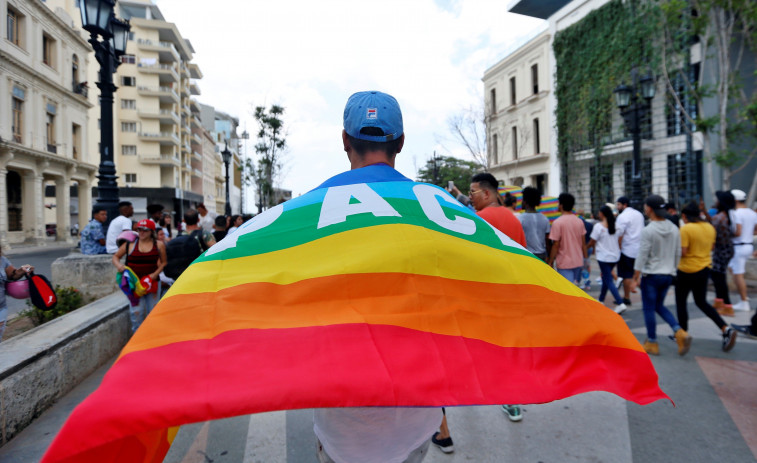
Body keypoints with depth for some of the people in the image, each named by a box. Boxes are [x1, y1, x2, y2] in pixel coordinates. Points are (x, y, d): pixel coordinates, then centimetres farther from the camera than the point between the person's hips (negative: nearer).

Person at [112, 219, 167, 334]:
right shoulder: (130, 244, 2)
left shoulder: (159, 245, 2)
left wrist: (155, 274, -7)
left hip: (153, 282, 1)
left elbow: (163, 262, 7)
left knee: (152, 311, 8)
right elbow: (116, 256, 11)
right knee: (137, 311, -9)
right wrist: (118, 265, -10)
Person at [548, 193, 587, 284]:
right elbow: (583, 243, 8)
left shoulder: (557, 223, -14)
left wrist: (550, 262, -6)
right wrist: (586, 257, 17)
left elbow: (556, 245, -14)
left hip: (564, 263, -6)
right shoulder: (579, 221, 5)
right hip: (578, 262, 6)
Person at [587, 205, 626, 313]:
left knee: (609, 281, -4)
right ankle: (601, 300, 29)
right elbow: (618, 240, 13)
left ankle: (620, 304, -13)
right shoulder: (615, 225, 6)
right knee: (605, 278, 19)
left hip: (604, 257, -7)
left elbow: (592, 242, -9)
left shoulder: (599, 226, -14)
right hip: (615, 256, 7)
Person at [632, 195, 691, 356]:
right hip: (668, 275, 7)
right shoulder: (674, 229, 3)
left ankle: (652, 343, 15)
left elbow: (642, 256, -16)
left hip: (651, 275, -7)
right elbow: (678, 254, 10)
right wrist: (672, 270, 22)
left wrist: (636, 276, -9)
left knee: (649, 309, 6)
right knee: (659, 306, 21)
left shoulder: (648, 231, -17)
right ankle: (680, 332, 4)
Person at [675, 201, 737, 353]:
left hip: (687, 271, -7)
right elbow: (711, 247, 14)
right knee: (702, 302, 19)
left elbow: (682, 252, -22)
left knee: (680, 303, 9)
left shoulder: (685, 229, -19)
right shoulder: (710, 228, 4)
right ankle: (726, 330, 6)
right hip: (705, 269, 7)